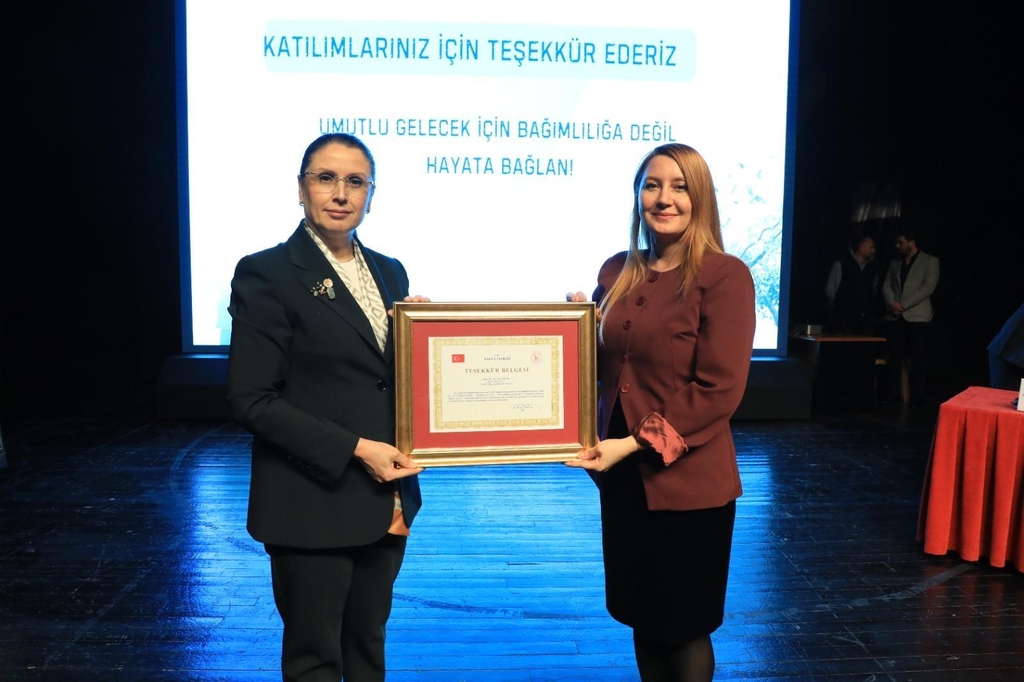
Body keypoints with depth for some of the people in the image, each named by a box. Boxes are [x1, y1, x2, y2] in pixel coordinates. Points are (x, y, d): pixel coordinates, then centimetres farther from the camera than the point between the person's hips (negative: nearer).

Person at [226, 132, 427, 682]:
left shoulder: (390, 272, 9)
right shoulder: (267, 274, -10)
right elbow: (251, 400, -14)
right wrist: (353, 448, -18)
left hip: (386, 496, 6)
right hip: (313, 503, -5)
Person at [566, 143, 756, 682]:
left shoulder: (724, 275, -12)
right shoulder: (616, 272, 6)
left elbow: (719, 390, -16)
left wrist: (636, 444, -20)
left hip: (687, 482, -5)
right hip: (623, 475, 6)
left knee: (683, 627, 12)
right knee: (640, 615, 19)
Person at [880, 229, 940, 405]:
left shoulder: (930, 261, 3)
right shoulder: (895, 262, 18)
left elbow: (928, 288, -8)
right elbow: (886, 285, 13)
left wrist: (904, 305, -13)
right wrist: (891, 303, -8)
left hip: (917, 317, -4)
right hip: (894, 317, 4)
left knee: (918, 359, -1)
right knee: (895, 358, 4)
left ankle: (918, 397, 4)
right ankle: (893, 395, 9)